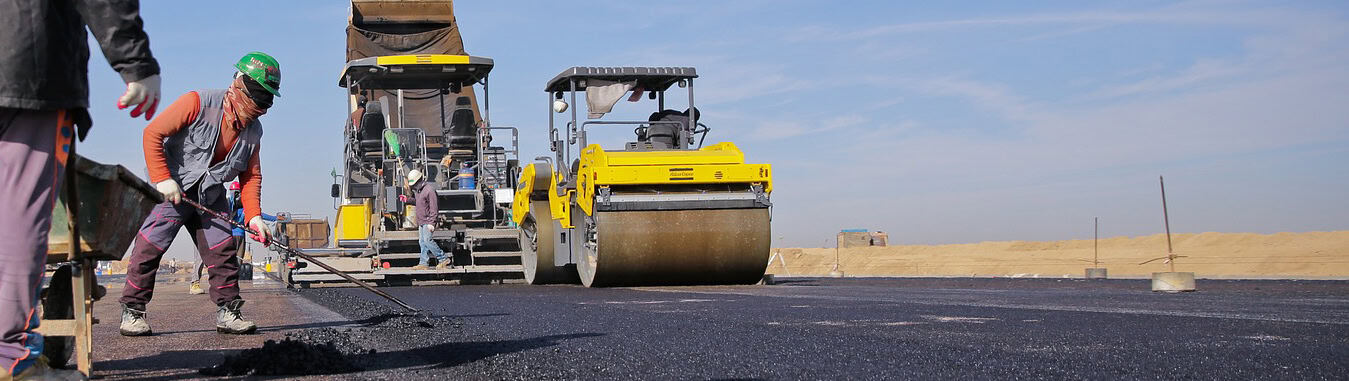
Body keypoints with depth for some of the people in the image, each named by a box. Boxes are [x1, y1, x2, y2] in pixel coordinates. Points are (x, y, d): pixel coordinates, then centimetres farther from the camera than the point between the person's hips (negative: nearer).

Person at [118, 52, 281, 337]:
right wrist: (162, 179, -20)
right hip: (171, 188, -5)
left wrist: (253, 214, -3)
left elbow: (251, 174, 9)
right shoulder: (198, 103, -17)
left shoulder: (253, 131, 2)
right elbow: (153, 133, -16)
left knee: (224, 251, -1)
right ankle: (132, 310, 1)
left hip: (210, 196, 6)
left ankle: (228, 312, 6)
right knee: (150, 246, -10)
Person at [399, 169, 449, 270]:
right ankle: (423, 263, 11)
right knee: (422, 242, 7)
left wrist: (431, 222, -21)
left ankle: (443, 259, -8)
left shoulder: (429, 190, -15)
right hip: (421, 221, 9)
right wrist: (407, 200, 16)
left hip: (427, 221, -9)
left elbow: (433, 208, -17)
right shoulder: (417, 191, 13)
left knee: (427, 240, -16)